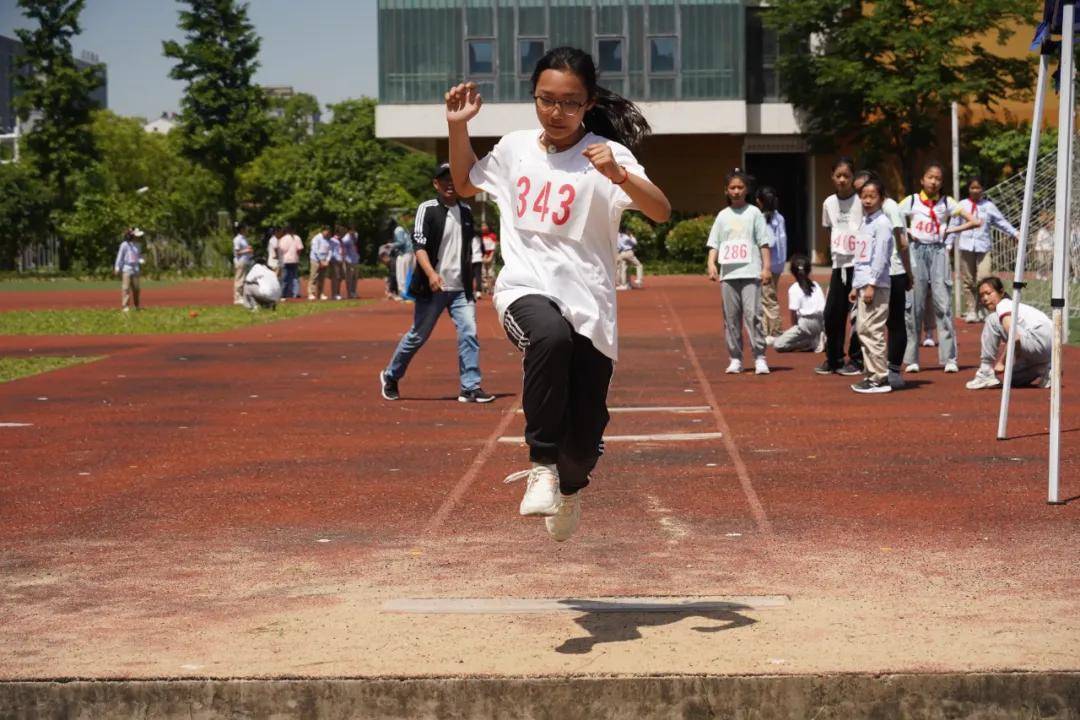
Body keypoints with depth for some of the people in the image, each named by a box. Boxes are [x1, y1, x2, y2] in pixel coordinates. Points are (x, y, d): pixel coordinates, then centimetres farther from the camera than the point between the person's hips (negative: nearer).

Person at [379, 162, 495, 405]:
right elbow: (419, 246, -15)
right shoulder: (427, 209, -5)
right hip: (431, 288, -4)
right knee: (418, 336, 4)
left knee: (469, 333, -9)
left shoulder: (466, 211, 12)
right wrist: (431, 273, -29)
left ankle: (470, 388, -7)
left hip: (460, 289, 4)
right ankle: (391, 376, 24)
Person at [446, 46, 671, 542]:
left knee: (584, 440, 0)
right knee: (550, 336, -38)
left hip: (589, 309, -1)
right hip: (523, 292, 1)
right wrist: (458, 128, 12)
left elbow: (661, 212, -21)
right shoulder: (514, 148, 8)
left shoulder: (607, 156, -6)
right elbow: (466, 183, 28)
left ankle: (569, 486, 38)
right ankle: (541, 465, -27)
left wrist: (618, 175, -39)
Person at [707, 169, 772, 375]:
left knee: (752, 314, -11)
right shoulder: (722, 216, 12)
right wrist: (711, 263, -6)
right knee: (731, 317, 4)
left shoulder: (754, 213, 5)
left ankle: (759, 357, -8)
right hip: (728, 273, 3)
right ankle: (735, 358, 10)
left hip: (750, 273, -3)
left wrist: (767, 267, -5)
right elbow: (714, 244, 10)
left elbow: (763, 242, 3)